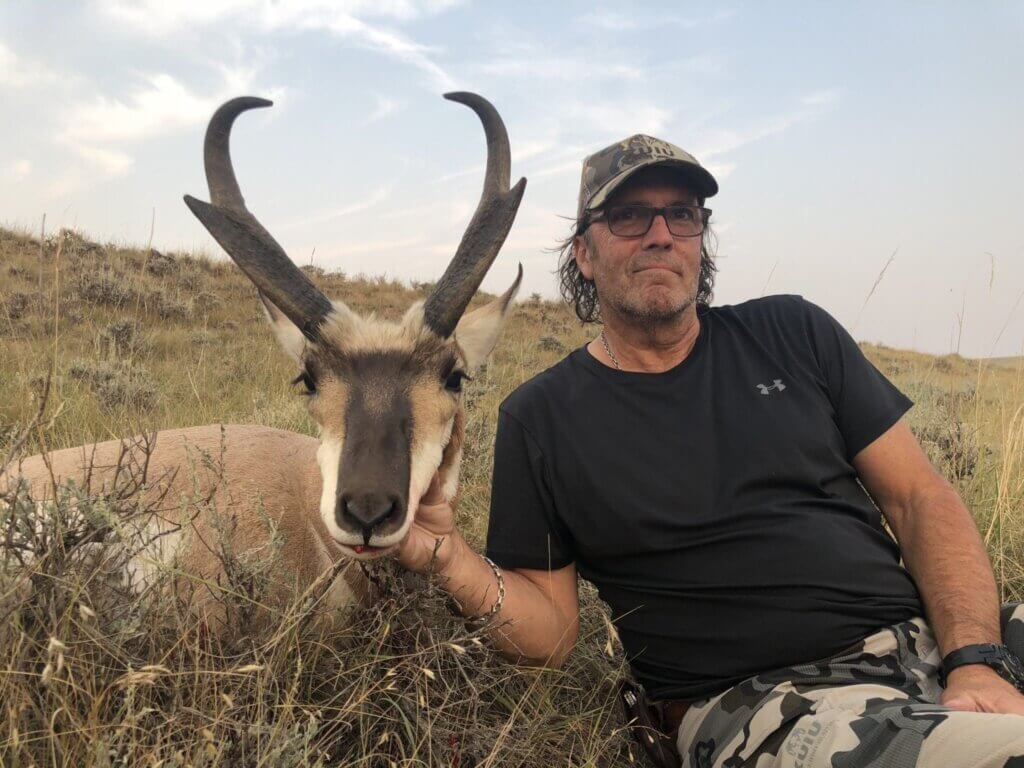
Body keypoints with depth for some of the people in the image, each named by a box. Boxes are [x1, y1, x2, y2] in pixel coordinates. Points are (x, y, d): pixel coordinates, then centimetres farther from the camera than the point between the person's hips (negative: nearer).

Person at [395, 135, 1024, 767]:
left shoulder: (794, 334, 8)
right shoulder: (538, 419, 2)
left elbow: (921, 498, 6)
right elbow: (552, 634, 3)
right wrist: (450, 555, -17)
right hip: (760, 705, -5)